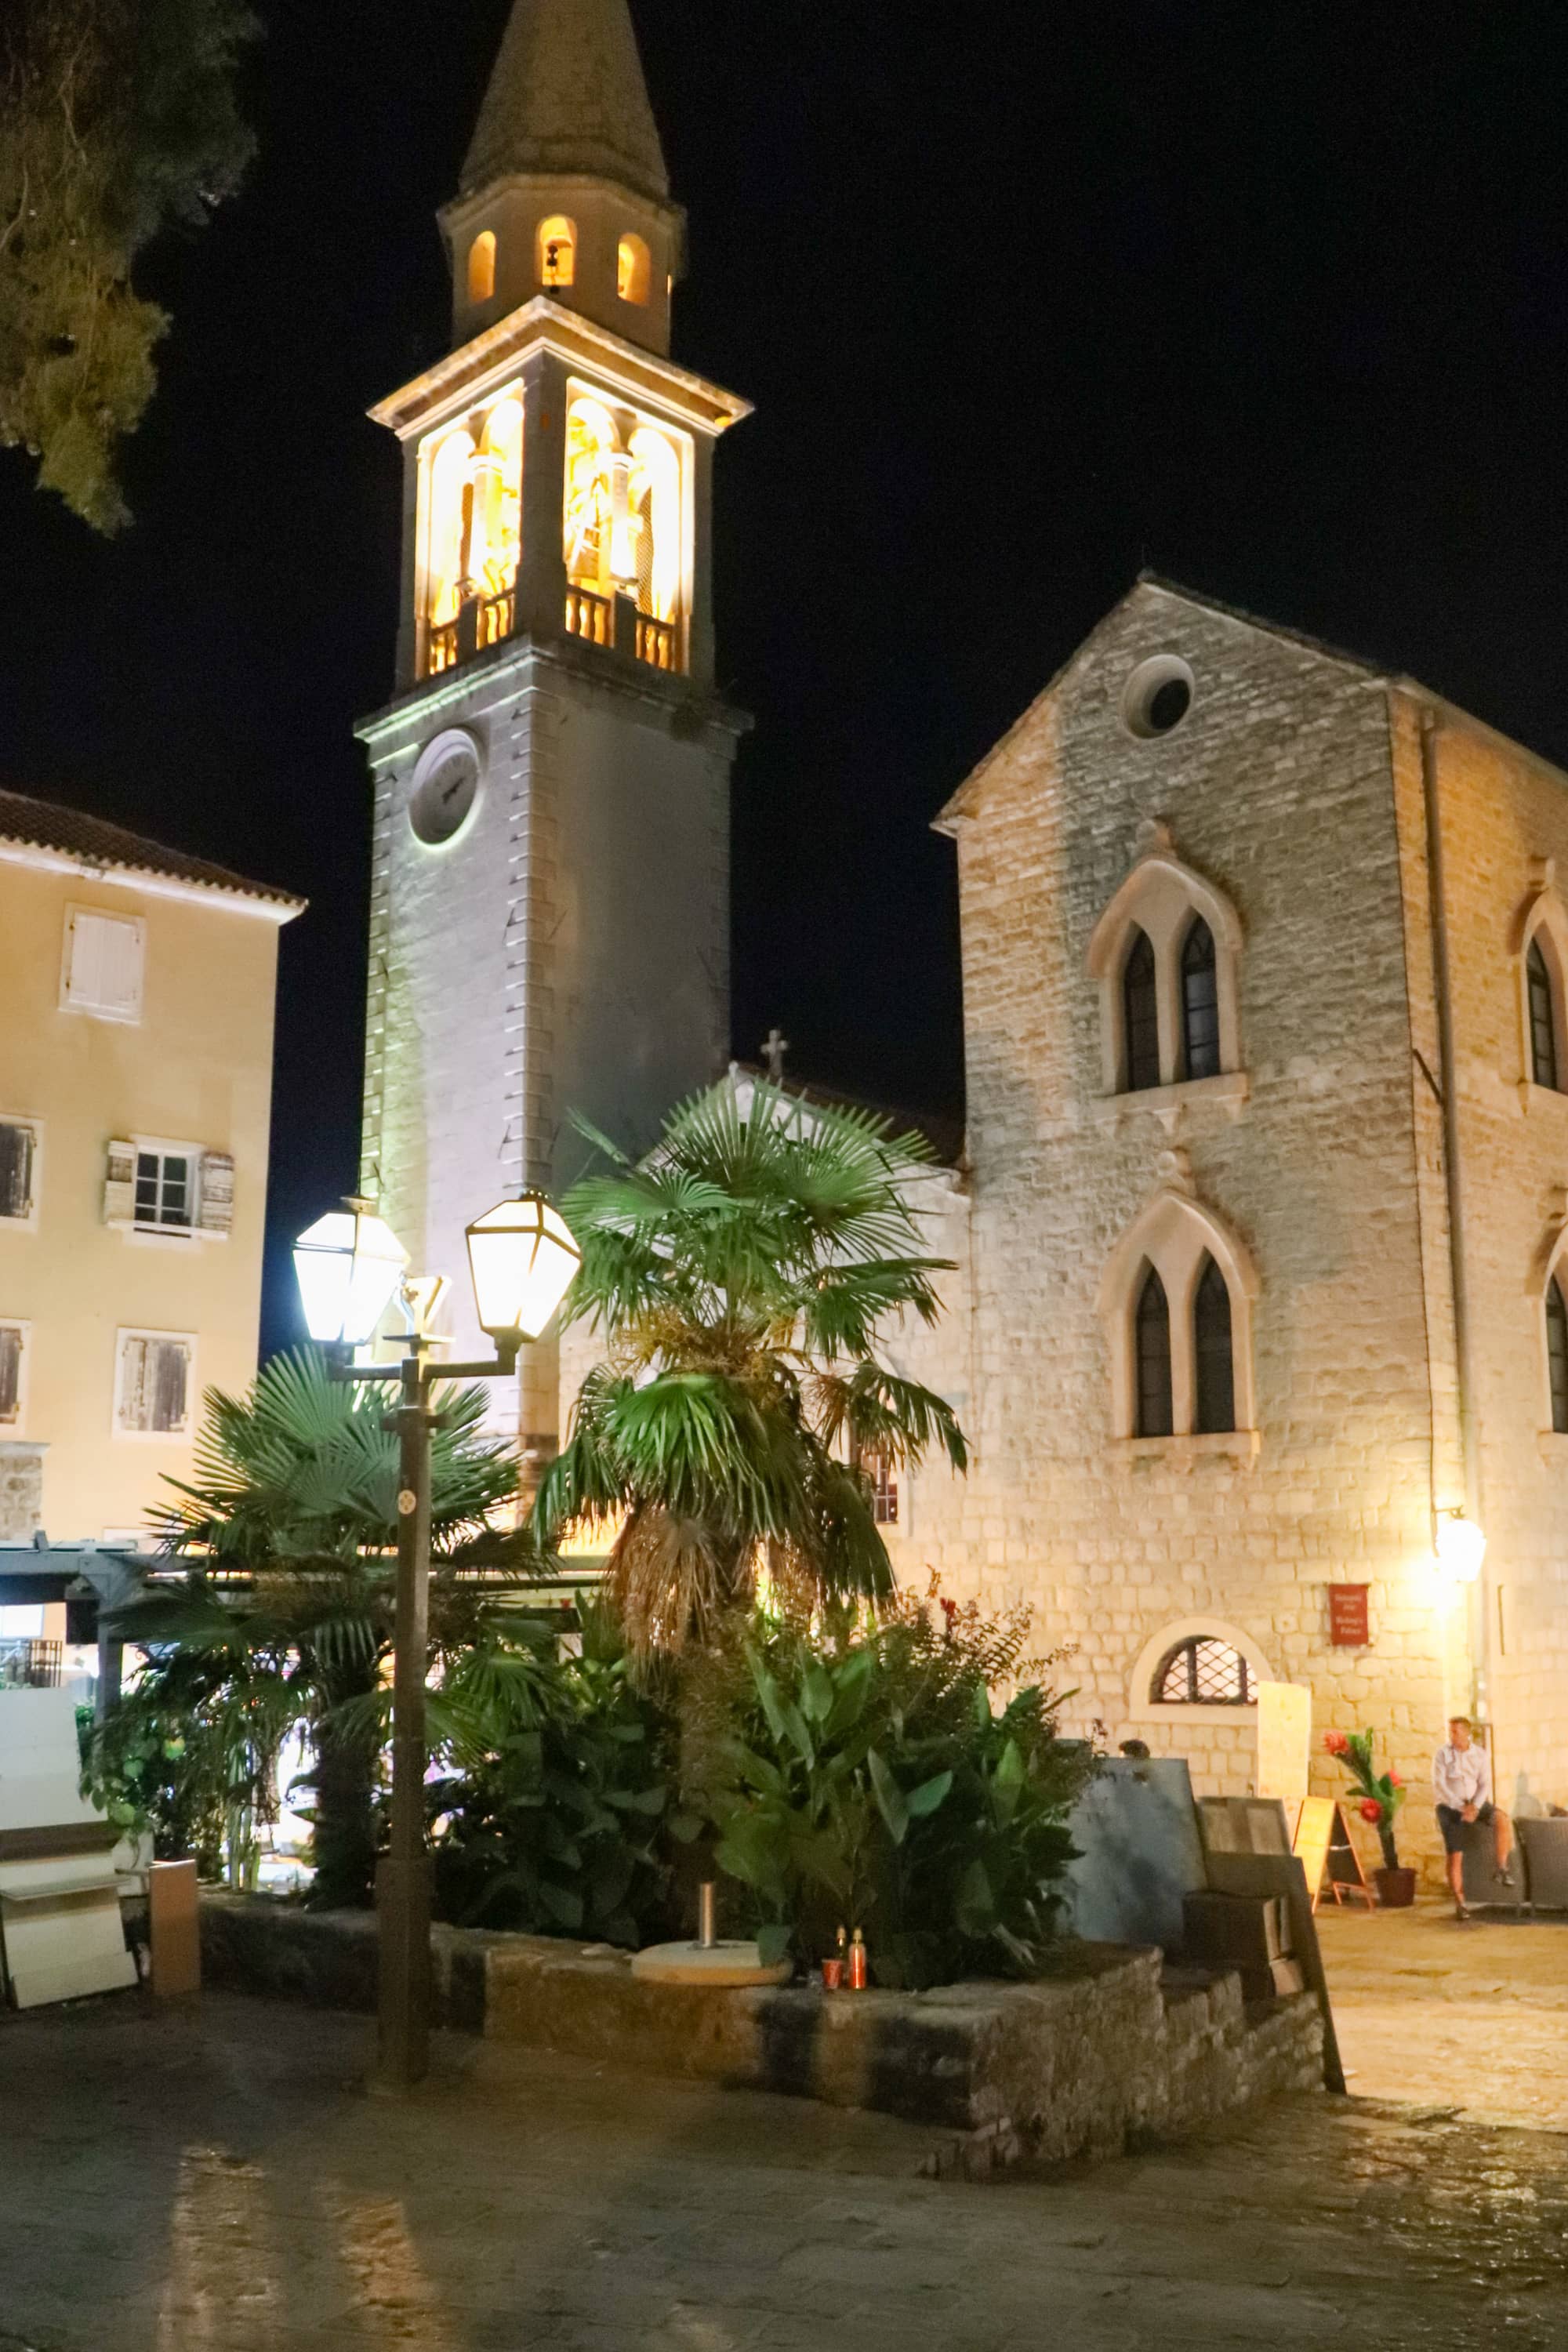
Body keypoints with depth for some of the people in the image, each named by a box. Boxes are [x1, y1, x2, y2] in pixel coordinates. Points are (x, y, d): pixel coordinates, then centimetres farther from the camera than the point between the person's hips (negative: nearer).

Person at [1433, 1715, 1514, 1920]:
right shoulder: (1442, 1754, -6)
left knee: (1502, 1820, -26)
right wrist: (1461, 1808, -21)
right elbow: (1439, 1786, -12)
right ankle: (1460, 1903, 4)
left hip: (1475, 1804, 2)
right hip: (1450, 1808, -2)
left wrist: (1474, 1806, -21)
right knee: (1455, 1856, -9)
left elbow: (1485, 1784, -4)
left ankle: (1502, 1868, -13)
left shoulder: (1480, 1754, 1)